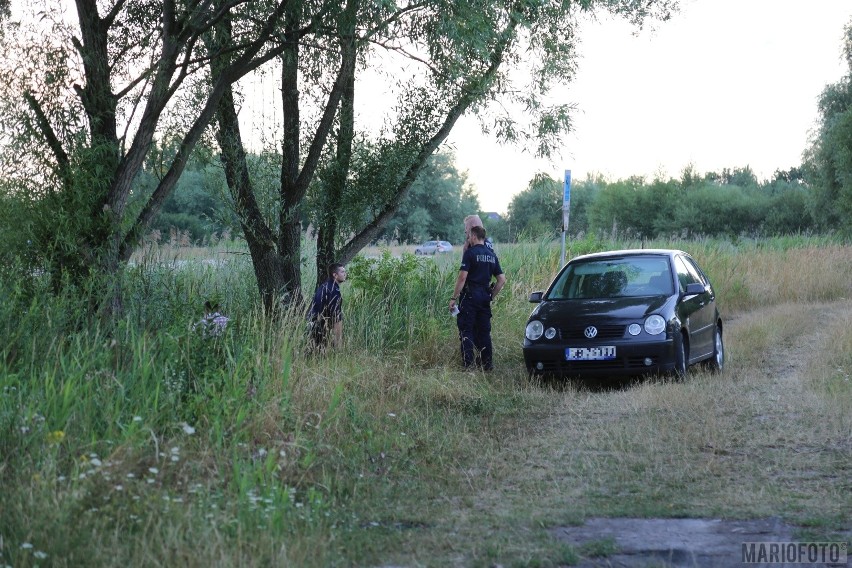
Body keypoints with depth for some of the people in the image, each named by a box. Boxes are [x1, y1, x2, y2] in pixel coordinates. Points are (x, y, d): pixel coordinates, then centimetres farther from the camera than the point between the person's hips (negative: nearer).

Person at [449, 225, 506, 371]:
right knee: (484, 330, 13)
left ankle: (469, 364, -9)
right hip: (485, 296, 6)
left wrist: (454, 298, -12)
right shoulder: (492, 255, 12)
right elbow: (502, 280, 11)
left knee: (466, 331, -2)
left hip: (470, 295, -6)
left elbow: (462, 277, -16)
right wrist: (491, 296, 17)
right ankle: (487, 363, 15)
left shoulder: (470, 253, -9)